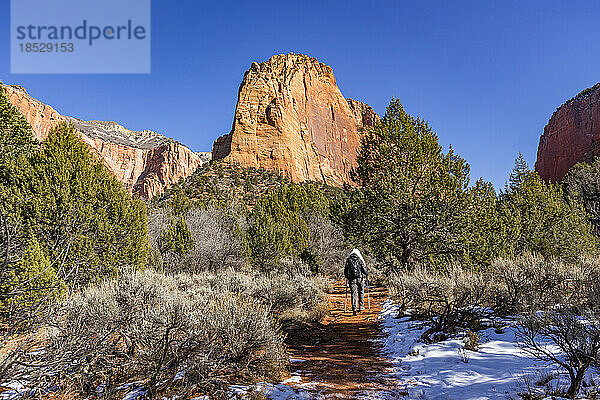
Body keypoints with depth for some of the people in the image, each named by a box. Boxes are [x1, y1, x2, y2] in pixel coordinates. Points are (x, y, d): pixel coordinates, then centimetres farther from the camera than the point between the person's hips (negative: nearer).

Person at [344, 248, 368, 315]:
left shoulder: (348, 260, 7)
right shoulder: (360, 259, 0)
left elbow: (345, 270, 9)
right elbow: (364, 268, -4)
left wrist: (347, 277, 19)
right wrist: (366, 275, 9)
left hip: (351, 279, 1)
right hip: (360, 278, -1)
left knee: (353, 294, -2)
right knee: (361, 292, 17)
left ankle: (354, 308, -14)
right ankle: (361, 307, 23)